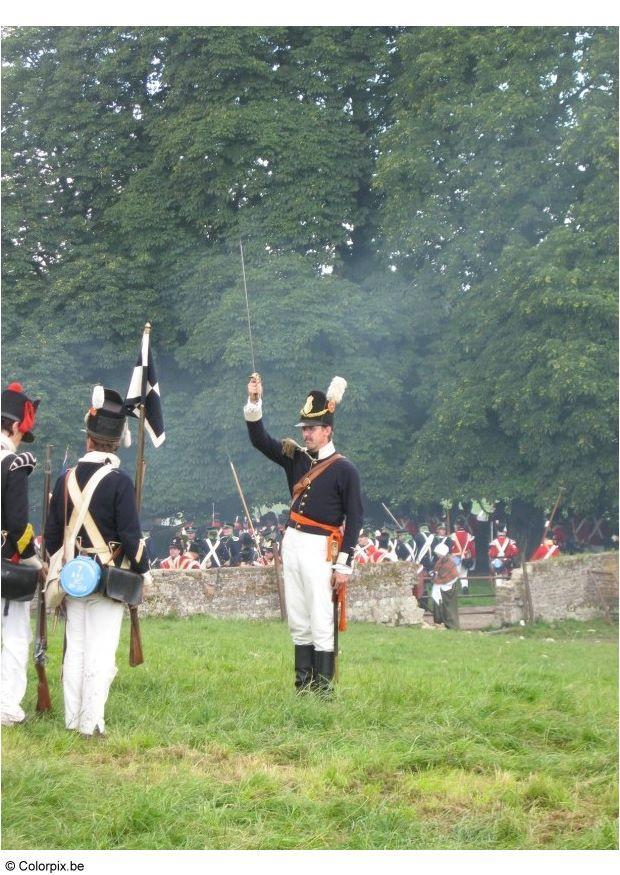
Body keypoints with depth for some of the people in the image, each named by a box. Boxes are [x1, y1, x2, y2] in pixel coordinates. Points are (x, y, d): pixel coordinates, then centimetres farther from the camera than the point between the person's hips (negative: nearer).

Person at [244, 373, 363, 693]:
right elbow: (260, 440, 8)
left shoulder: (345, 470, -6)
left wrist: (344, 564, -10)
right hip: (291, 544, 6)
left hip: (320, 550, -6)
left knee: (321, 622, -6)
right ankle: (302, 685, 15)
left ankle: (322, 689, -4)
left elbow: (354, 518, -6)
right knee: (298, 622, 9)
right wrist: (254, 402, -7)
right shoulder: (295, 457, 11)